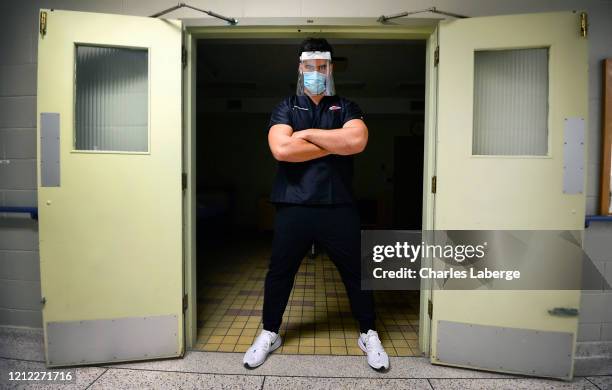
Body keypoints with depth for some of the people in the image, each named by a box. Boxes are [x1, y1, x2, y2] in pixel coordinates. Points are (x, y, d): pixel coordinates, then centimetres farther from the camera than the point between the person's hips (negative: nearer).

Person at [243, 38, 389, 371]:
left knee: (356, 272, 11)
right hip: (293, 207, 0)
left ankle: (368, 334, 32)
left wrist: (308, 134, -10)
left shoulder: (346, 107, 8)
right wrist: (335, 145, -9)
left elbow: (357, 141, -14)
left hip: (339, 207, 1)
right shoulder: (285, 108, 6)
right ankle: (269, 333, 32)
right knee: (279, 272, 11)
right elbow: (281, 149, -14)